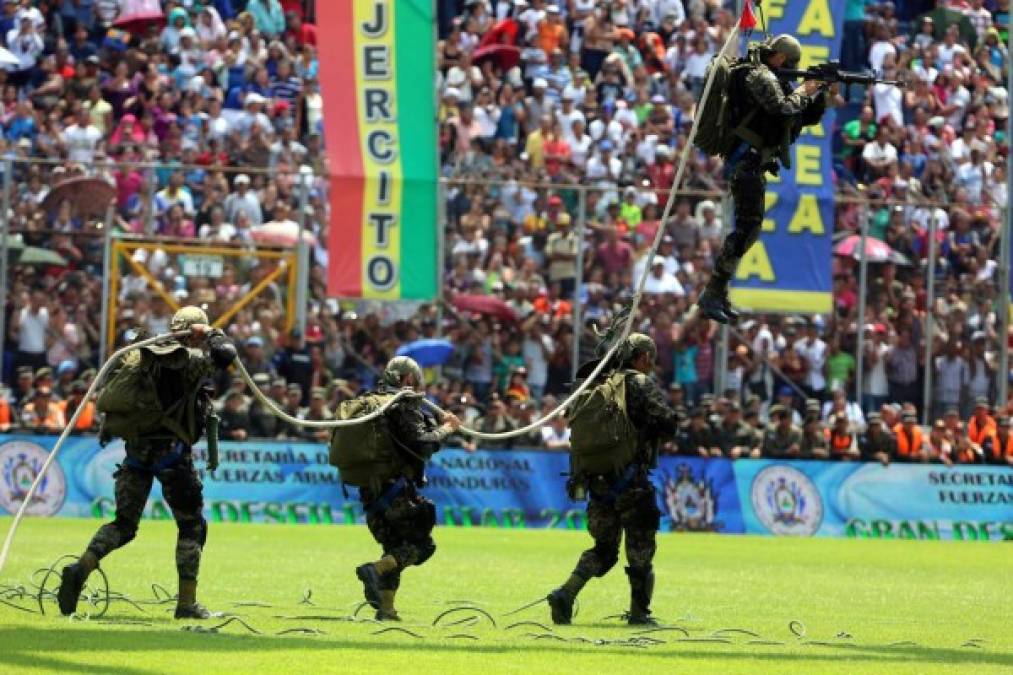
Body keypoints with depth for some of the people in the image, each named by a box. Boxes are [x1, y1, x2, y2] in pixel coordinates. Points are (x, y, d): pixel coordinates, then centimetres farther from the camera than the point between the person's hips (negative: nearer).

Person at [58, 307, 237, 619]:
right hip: (171, 450, -6)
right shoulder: (190, 359, -5)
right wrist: (216, 337, 3)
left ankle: (82, 567, -14)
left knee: (124, 524, 11)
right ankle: (187, 603, 6)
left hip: (137, 450, 6)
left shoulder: (151, 355, 15)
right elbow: (224, 355, -16)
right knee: (192, 525, 7)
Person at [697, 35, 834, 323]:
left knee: (748, 228, 13)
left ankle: (719, 295, 15)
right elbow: (784, 110, -24)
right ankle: (712, 295, -17)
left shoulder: (772, 80, 21)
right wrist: (804, 91, -7)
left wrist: (823, 91, 10)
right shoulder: (761, 77, -10)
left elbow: (808, 116, 24)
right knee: (747, 227, -15)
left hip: (754, 164, 11)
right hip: (748, 161, -11)